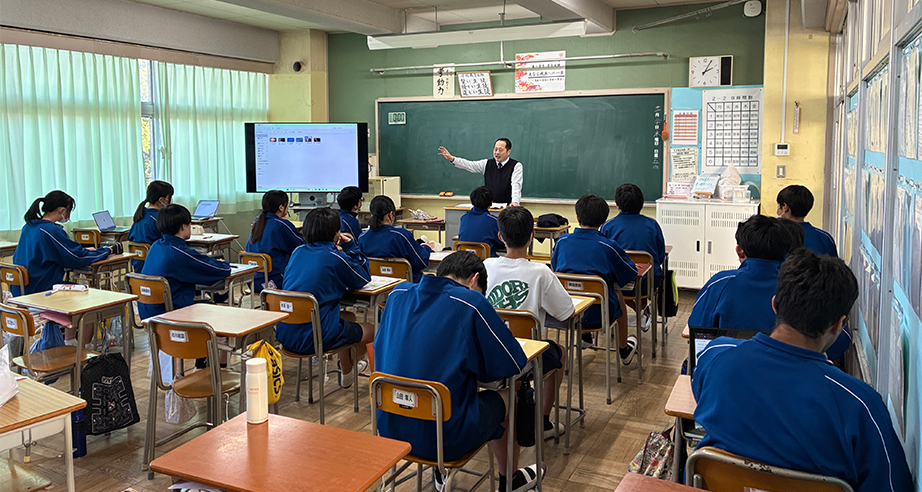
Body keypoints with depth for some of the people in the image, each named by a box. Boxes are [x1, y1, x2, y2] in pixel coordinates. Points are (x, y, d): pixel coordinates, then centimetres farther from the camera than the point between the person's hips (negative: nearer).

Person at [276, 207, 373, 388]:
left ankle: (346, 374, 50)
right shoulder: (335, 257, -13)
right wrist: (351, 247, 9)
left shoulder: (298, 252, 6)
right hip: (314, 338, -8)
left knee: (349, 317, 32)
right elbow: (363, 279, 3)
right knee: (371, 330, 16)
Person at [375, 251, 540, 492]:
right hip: (445, 440, -5)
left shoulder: (398, 294, 2)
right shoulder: (471, 302, -13)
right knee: (505, 399, 23)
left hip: (390, 430, 6)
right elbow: (514, 363, -8)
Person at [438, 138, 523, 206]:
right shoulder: (487, 164, 12)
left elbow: (516, 185, -11)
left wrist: (515, 202, -27)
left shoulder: (516, 166, 0)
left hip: (507, 207, -3)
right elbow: (470, 165, 3)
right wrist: (452, 159, -10)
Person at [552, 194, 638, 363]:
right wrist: (609, 272, 22)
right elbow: (632, 276, 2)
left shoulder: (562, 241, -3)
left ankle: (585, 336, 54)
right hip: (597, 315, -3)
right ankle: (624, 350, 48)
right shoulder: (608, 246, -10)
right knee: (617, 292, 29)